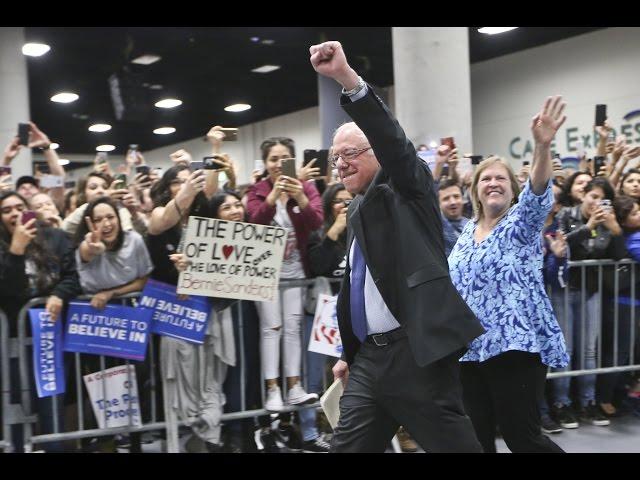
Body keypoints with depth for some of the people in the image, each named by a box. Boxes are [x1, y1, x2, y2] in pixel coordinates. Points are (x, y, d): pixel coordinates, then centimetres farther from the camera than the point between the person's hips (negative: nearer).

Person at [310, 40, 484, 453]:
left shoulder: (407, 189, -1)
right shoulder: (358, 209, 19)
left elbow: (393, 140, -22)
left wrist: (348, 79, -33)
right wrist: (350, 353, 24)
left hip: (416, 351, -7)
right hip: (369, 356, 8)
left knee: (454, 445, 1)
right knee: (347, 447, 8)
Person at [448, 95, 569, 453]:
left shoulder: (523, 221, -2)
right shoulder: (467, 232, 14)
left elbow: (538, 193, -23)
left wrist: (543, 146, -40)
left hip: (517, 344, -6)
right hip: (470, 348, 6)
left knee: (523, 437, -5)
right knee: (476, 438, 9)